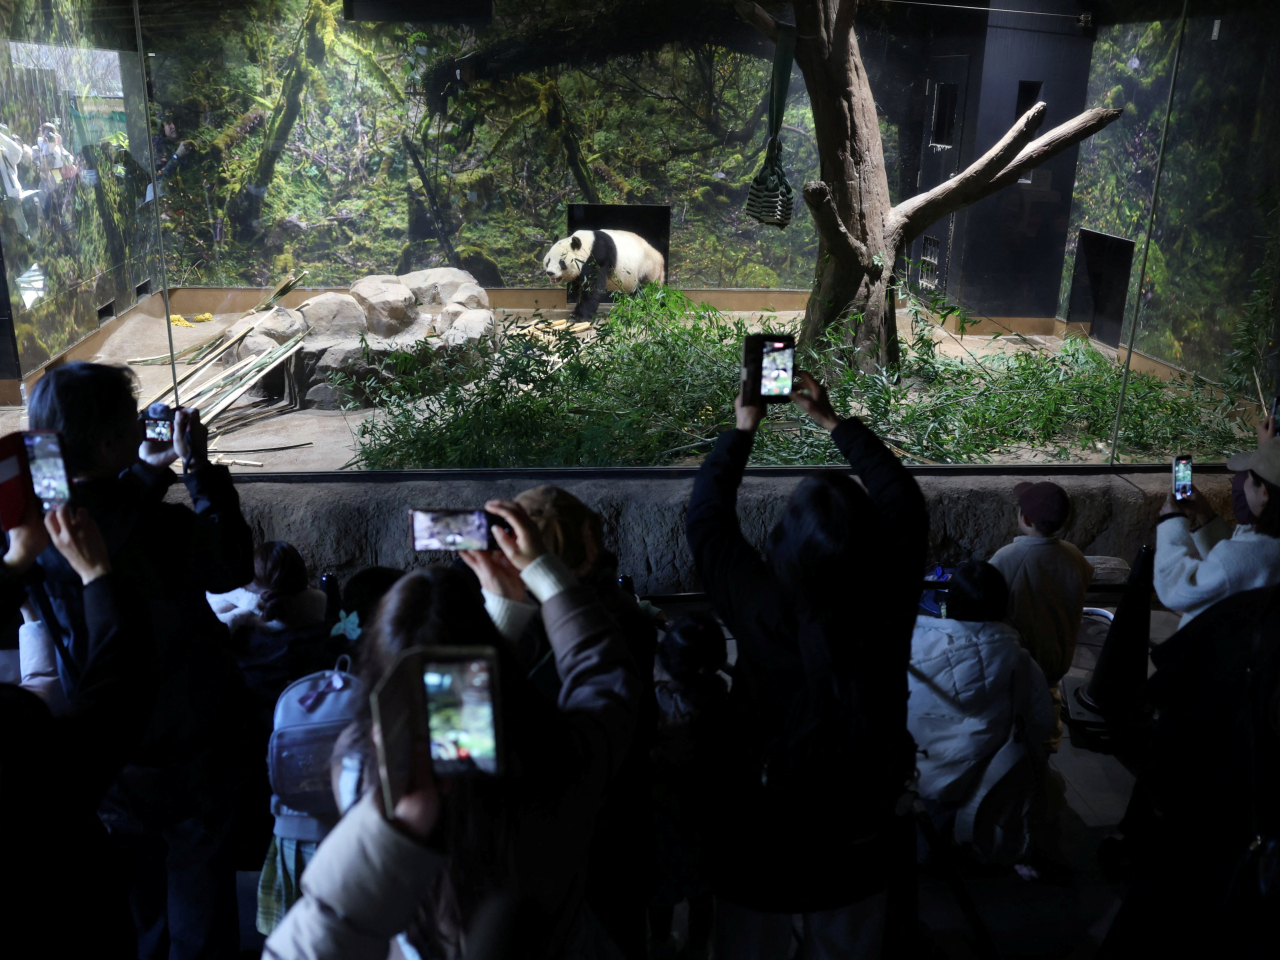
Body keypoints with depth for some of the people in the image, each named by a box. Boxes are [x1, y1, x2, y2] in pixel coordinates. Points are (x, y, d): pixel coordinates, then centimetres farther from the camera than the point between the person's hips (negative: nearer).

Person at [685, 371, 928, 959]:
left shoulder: (764, 612, -29)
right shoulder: (892, 604, -23)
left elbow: (706, 518, -13)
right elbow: (902, 497, -5)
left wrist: (743, 428, -1)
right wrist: (831, 422, 2)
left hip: (761, 840, -2)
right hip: (860, 841, 2)